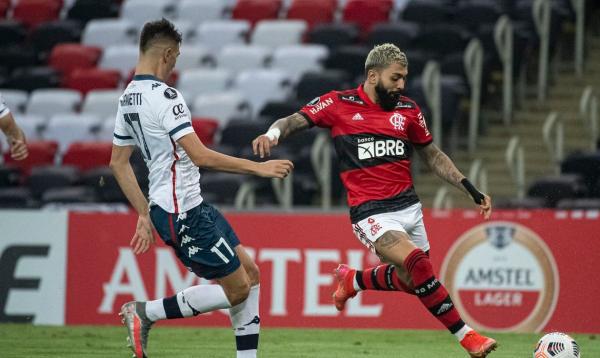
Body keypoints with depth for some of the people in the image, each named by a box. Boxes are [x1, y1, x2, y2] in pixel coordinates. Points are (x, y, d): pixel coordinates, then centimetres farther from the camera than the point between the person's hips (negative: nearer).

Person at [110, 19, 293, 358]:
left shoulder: (128, 99, 11)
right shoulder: (163, 96, -19)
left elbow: (118, 162, 18)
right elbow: (200, 155, -24)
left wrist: (145, 214, 22)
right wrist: (257, 167, -17)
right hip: (183, 212, -10)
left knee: (250, 274, 12)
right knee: (236, 289, -3)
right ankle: (146, 313, 1)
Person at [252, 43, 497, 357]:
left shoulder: (408, 110, 8)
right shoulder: (339, 104, -3)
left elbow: (433, 156, 18)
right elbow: (294, 121, -4)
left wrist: (472, 191, 13)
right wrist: (273, 134, -28)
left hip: (409, 206, 6)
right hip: (371, 212, -6)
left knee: (412, 281, 12)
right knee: (418, 265, -24)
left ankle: (353, 280, 39)